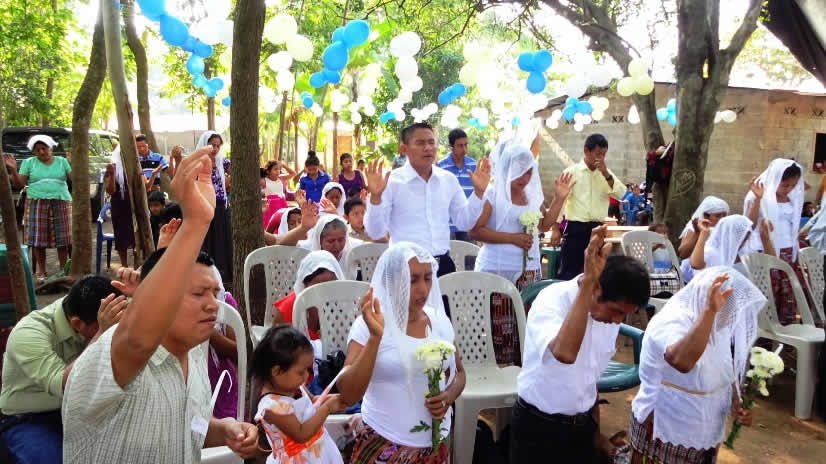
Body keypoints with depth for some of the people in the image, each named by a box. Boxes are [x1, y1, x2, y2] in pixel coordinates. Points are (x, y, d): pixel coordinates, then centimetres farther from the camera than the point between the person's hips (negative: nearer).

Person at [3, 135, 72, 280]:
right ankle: (41, 271, 5)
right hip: (37, 204, 0)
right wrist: (13, 170, -8)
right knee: (38, 238, -3)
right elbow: (20, 184, 6)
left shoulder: (62, 161, 10)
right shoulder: (28, 162, 8)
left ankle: (63, 269, 8)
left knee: (62, 237, -1)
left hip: (60, 203, 0)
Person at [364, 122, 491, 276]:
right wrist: (375, 197, -23)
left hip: (443, 263, 4)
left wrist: (478, 192, 1)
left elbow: (464, 223, 11)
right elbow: (375, 232, -10)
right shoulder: (390, 182, -8)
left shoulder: (449, 179, 6)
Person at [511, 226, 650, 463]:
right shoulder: (552, 301, -24)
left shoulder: (608, 311, -5)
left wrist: (595, 430, 15)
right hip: (537, 425, -5)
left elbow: (589, 377, 8)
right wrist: (587, 281, -46)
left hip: (582, 425, 5)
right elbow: (564, 353, -46)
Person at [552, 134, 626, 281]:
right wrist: (555, 229, -11)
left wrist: (606, 174, -10)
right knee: (568, 271, -3)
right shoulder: (571, 172, -2)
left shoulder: (606, 173, 11)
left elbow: (621, 194, 0)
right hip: (575, 228, -4)